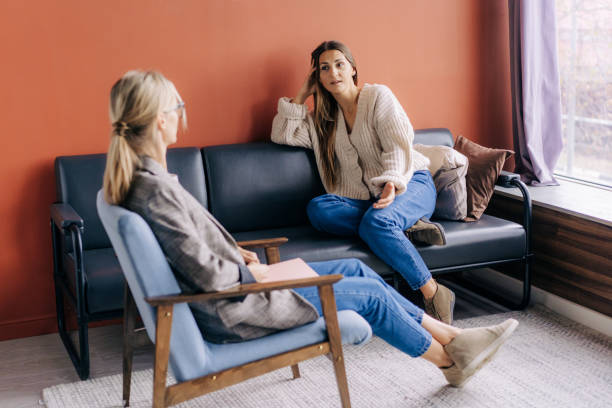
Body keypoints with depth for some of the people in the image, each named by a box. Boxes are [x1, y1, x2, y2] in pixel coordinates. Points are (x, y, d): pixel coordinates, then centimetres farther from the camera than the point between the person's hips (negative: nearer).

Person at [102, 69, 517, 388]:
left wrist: (234, 253, 7)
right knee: (371, 295, 2)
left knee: (355, 269, 13)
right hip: (230, 312, -10)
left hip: (234, 283, 10)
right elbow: (207, 275, -27)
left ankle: (449, 335, 24)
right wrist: (252, 273, -10)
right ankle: (450, 360, 25)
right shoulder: (156, 190, -28)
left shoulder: (139, 176, 2)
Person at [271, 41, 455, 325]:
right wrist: (301, 96, 9)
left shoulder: (378, 96, 1)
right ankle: (408, 226, -26)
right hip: (364, 198, 5)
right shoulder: (323, 118, 17)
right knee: (318, 209, -26)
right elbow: (282, 135, 11)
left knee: (376, 222, -37)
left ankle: (435, 294, -28)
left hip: (411, 183, -5)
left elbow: (398, 145, -11)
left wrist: (392, 183, -29)